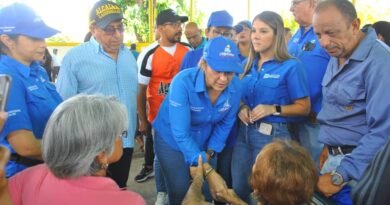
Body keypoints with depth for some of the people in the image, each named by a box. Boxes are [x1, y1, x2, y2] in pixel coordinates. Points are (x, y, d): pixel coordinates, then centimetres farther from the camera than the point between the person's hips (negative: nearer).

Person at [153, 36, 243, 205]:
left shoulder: (234, 86, -21)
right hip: (172, 140, -3)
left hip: (203, 143, 4)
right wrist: (209, 172, -38)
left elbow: (225, 124, -4)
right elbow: (181, 135, -35)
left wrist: (209, 154, -6)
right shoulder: (183, 82, -33)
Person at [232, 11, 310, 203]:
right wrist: (241, 107, -4)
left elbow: (304, 107, -8)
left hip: (271, 135, -5)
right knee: (238, 189, 15)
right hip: (243, 132, 6)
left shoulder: (291, 66, -10)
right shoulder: (247, 64, 7)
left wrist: (273, 109, -21)